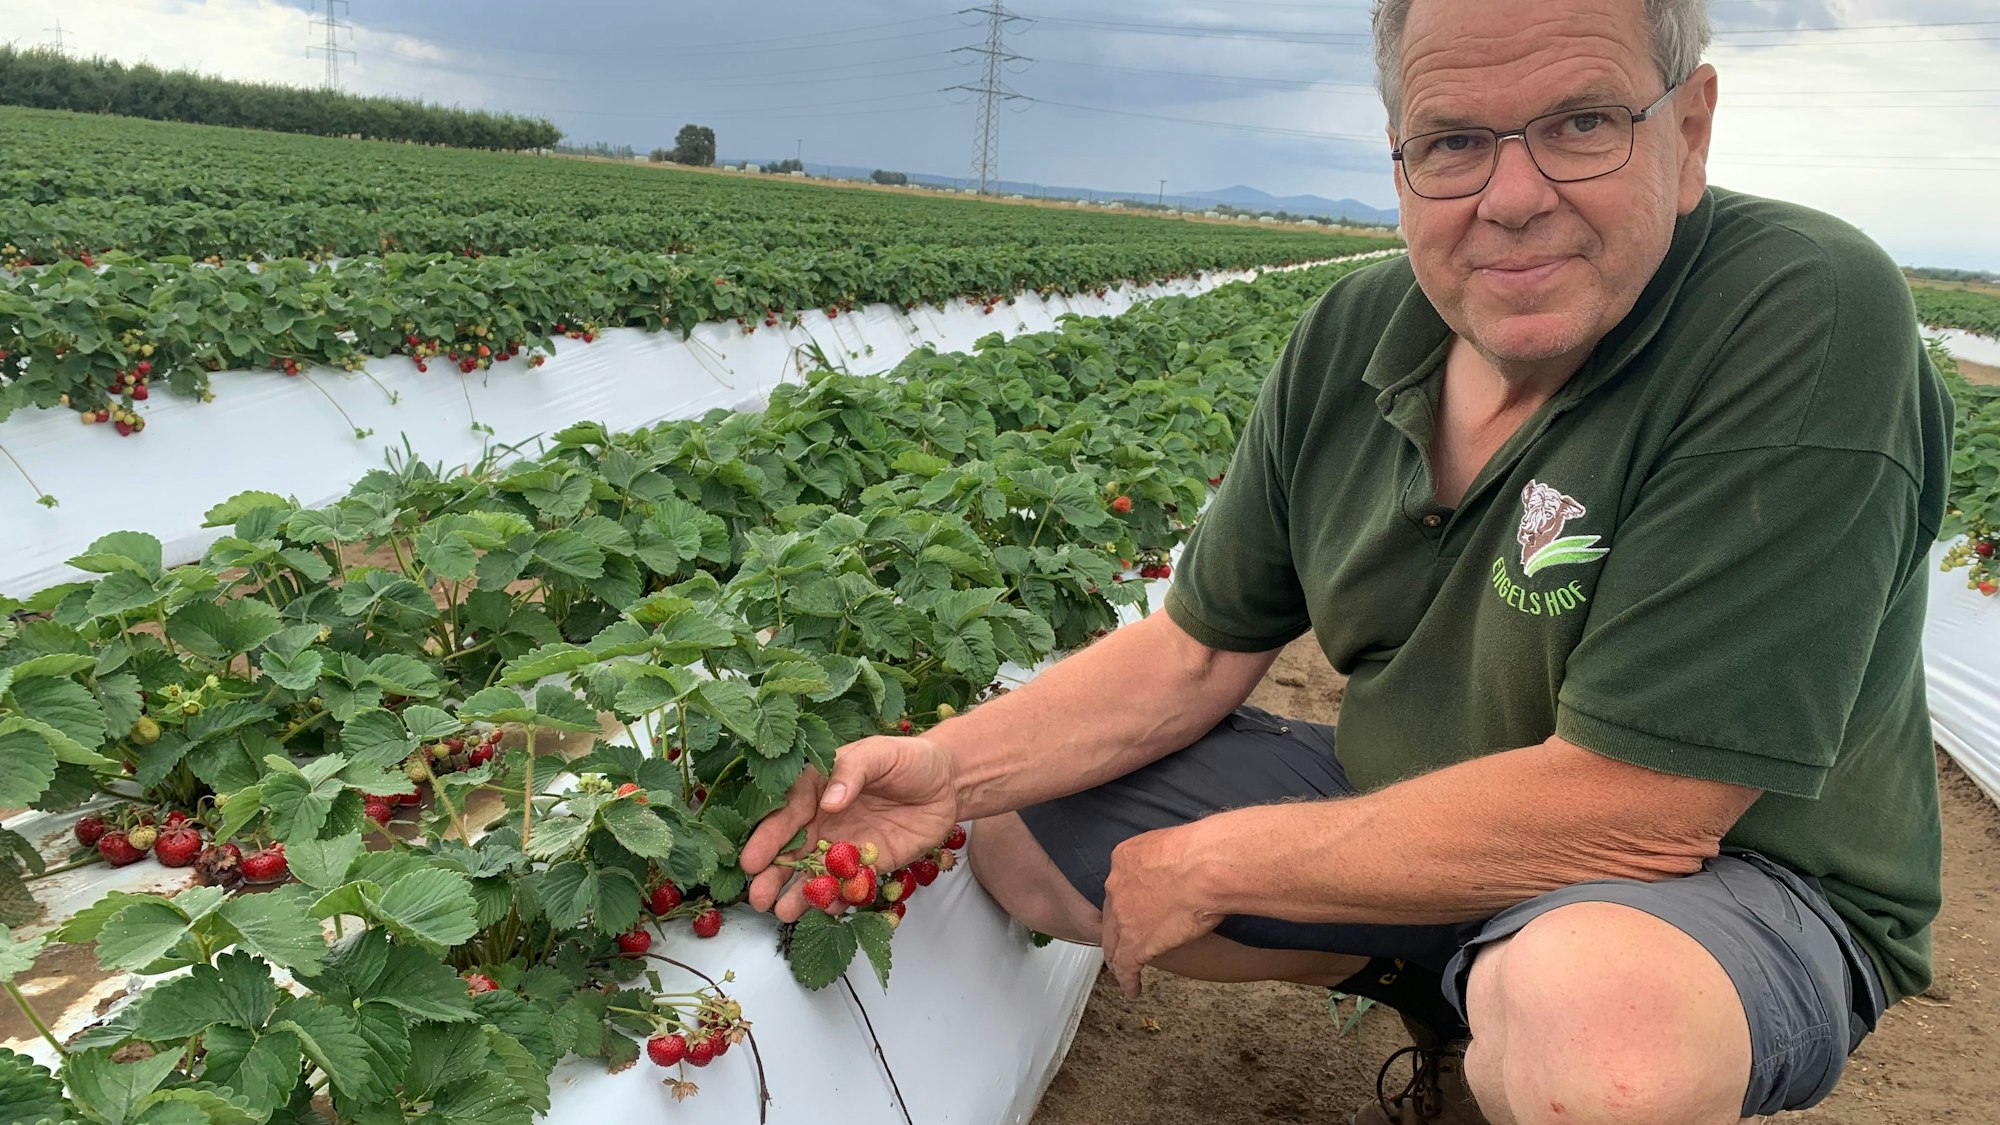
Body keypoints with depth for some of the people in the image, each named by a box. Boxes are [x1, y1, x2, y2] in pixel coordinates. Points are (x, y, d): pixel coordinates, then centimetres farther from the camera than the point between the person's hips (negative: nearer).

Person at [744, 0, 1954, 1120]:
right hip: (1412, 810, 6)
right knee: (1019, 832, 0)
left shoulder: (1807, 328, -27)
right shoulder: (1352, 340, -7)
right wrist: (953, 767, -17)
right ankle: (1458, 996, 10)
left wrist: (1210, 863, -21)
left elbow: (1635, 812, -30)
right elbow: (1199, 648, 0)